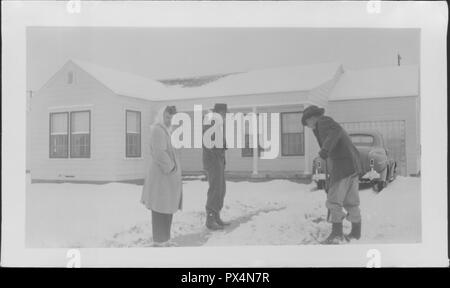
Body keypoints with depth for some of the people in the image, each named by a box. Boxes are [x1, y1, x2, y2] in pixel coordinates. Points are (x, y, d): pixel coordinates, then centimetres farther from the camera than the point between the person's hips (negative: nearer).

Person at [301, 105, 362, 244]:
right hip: (353, 165, 10)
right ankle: (356, 232, 24)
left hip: (342, 165, -10)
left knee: (334, 200, -6)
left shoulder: (323, 121, -3)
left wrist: (325, 148, -37)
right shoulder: (330, 125, 26)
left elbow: (336, 130, -24)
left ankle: (336, 233, -6)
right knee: (351, 201, 16)